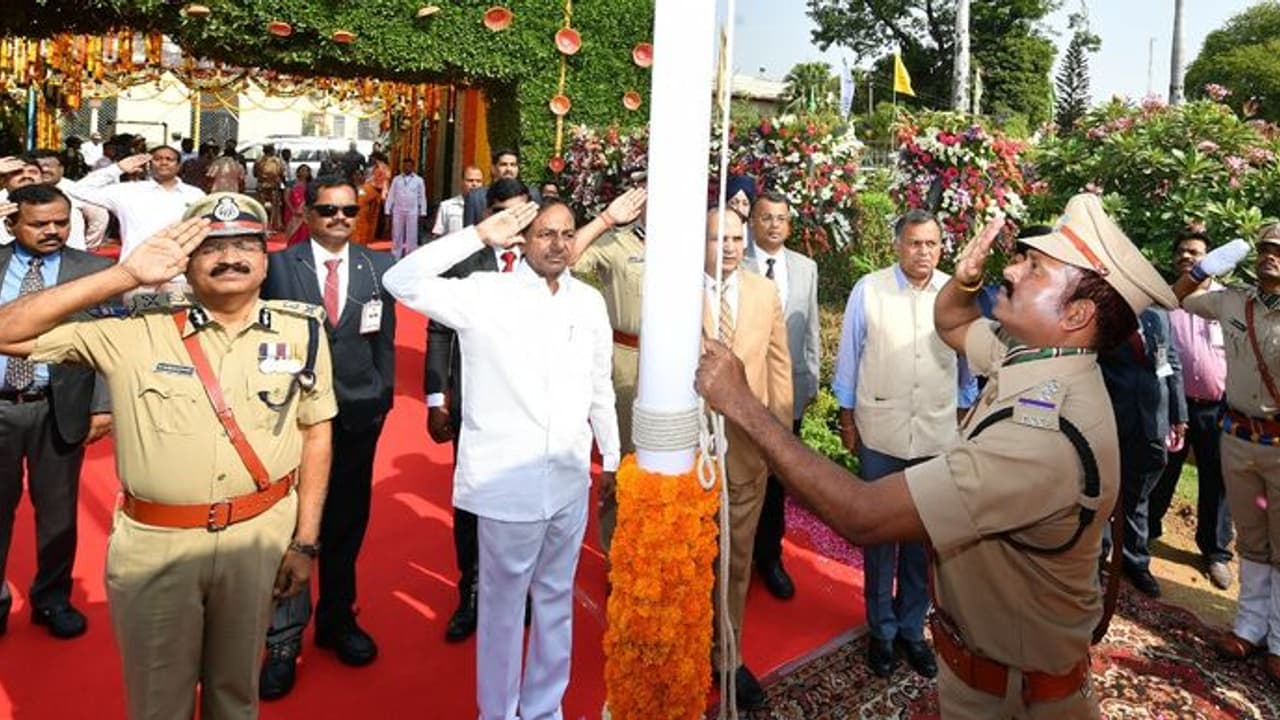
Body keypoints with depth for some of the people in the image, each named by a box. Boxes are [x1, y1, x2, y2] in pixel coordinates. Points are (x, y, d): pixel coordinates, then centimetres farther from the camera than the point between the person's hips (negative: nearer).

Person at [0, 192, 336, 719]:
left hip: (261, 537, 1)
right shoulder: (134, 329, -7)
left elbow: (316, 432, 3)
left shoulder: (301, 329, -3)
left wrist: (305, 541, 0)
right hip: (154, 545, -1)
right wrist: (124, 275, -18)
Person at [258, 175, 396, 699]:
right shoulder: (279, 265, -1)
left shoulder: (379, 267, 4)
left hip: (358, 415, 2)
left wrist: (384, 398, 3)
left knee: (346, 525, 15)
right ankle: (284, 637, 16)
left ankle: (337, 618, 33)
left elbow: (384, 340, 6)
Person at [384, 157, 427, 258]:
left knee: (411, 235, 0)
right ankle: (395, 256, 11)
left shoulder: (418, 180, 4)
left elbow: (422, 197, 5)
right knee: (397, 234, 4)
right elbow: (391, 195, 7)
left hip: (412, 212, -1)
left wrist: (423, 212, 1)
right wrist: (388, 210, 3)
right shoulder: (396, 179, 7)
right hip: (397, 211, 1)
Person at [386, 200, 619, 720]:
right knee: (503, 604, 12)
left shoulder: (589, 301, 3)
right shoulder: (485, 293, -10)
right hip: (508, 481, -4)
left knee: (556, 600, 20)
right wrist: (480, 235, -23)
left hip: (570, 479, 5)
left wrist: (612, 457, 16)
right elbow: (402, 282, -22)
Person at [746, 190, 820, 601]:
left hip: (789, 388, 4)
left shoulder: (806, 268, 7)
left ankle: (769, 557, 29)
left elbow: (810, 328, 11)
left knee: (777, 476, 13)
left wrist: (812, 379, 10)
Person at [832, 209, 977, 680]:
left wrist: (965, 412, 14)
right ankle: (881, 628, 28)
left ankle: (911, 627, 31)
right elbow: (849, 357, -1)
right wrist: (847, 419, 1)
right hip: (880, 432, -1)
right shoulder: (869, 290, -8)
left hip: (937, 434, 2)